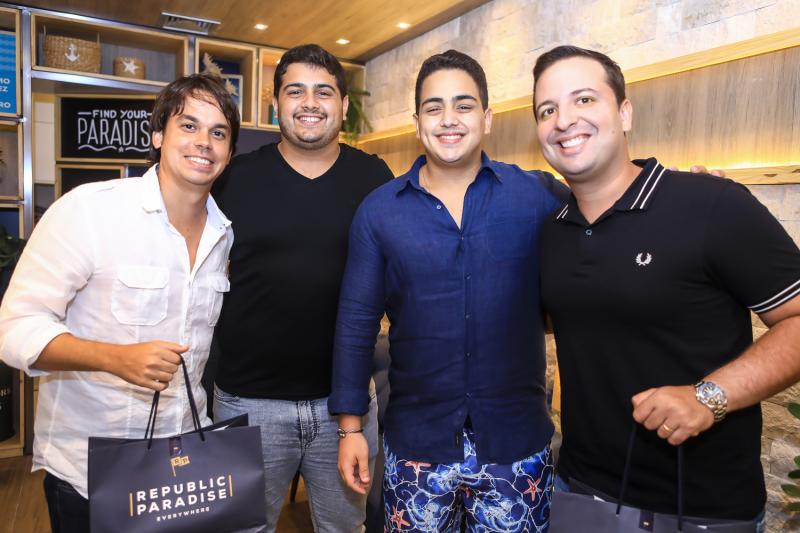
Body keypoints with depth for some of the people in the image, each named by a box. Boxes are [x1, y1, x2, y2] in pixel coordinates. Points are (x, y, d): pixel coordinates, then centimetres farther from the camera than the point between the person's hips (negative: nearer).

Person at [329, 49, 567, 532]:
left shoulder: (541, 196, -5)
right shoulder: (378, 211, -2)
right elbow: (357, 321, 0)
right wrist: (350, 425, 1)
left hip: (518, 444, 0)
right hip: (415, 444, 1)